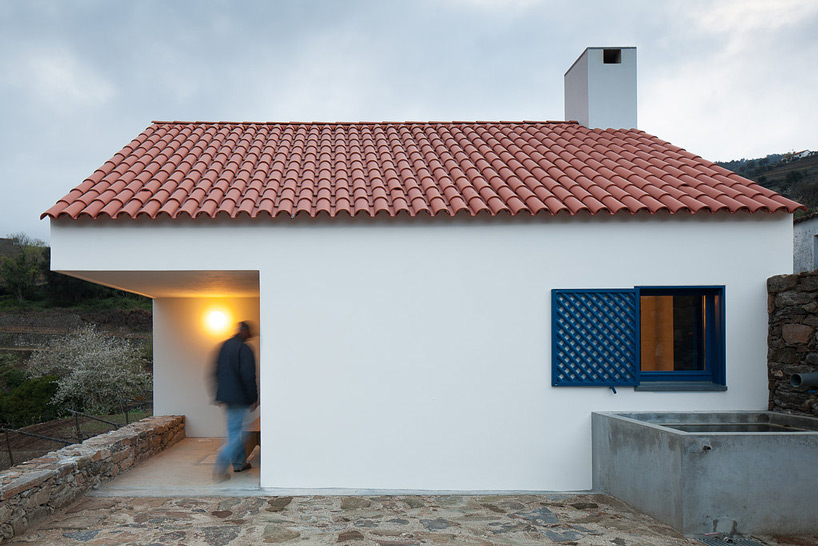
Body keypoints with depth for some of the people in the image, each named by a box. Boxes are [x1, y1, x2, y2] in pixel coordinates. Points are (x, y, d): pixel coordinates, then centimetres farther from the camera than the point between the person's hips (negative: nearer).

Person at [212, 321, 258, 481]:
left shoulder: (224, 346, 11)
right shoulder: (244, 349, -14)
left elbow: (216, 373, 16)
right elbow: (248, 377, -19)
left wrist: (220, 394, 21)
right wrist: (254, 398, -11)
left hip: (226, 397, 8)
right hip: (239, 397, -8)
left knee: (234, 431, 19)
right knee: (239, 433, -4)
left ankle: (239, 463, 30)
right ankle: (220, 468, -13)